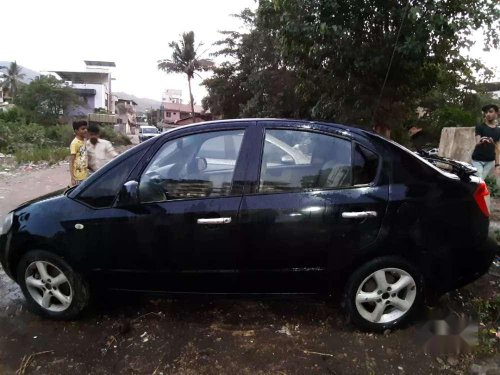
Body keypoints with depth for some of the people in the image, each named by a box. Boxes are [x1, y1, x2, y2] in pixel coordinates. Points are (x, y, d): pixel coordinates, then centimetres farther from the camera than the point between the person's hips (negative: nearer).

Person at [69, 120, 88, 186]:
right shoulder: (74, 143, -15)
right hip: (78, 177, -7)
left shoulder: (84, 141, 8)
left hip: (85, 176, 7)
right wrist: (72, 178, -21)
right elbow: (71, 161, -16)